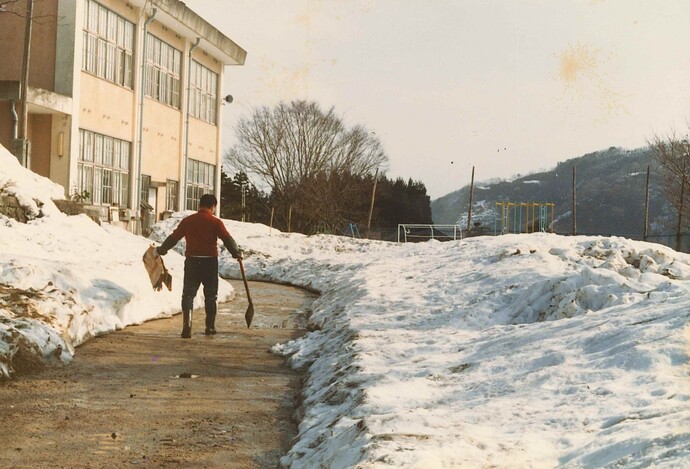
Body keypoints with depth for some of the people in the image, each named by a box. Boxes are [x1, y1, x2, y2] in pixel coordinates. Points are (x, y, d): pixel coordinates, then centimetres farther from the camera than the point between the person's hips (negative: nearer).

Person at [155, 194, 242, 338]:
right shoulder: (215, 222, -4)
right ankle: (210, 326, 19)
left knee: (188, 294, 4)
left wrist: (161, 249, 21)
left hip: (192, 261, 1)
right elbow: (227, 239, -8)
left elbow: (173, 237, 9)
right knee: (210, 295, 12)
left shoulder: (187, 221, 4)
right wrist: (237, 253, 5)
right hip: (210, 262, -1)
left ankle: (187, 323, -15)